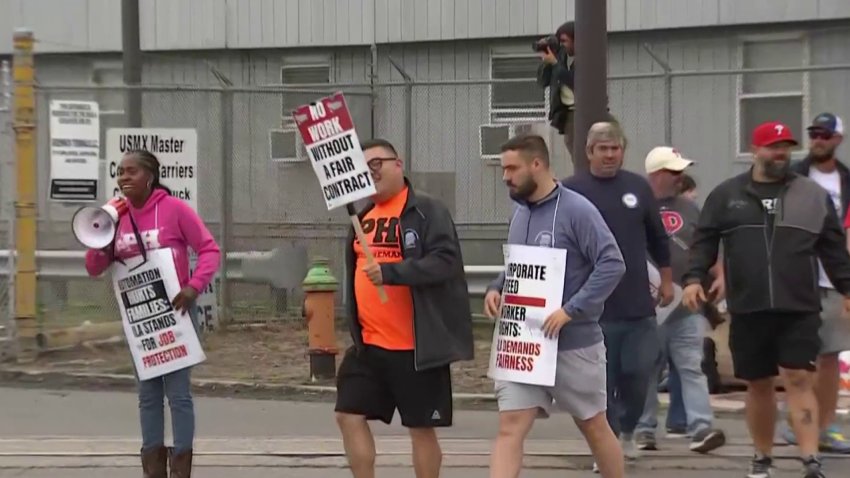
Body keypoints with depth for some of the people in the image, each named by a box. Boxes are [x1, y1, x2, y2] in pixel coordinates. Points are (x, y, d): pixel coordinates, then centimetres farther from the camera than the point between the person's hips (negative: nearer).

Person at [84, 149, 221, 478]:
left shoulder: (174, 208, -10)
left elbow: (210, 250, -9)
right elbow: (94, 269, 8)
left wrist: (194, 286, -24)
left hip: (174, 312, -5)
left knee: (177, 391, -4)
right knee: (148, 393, 10)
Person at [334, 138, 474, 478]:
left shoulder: (427, 210, -9)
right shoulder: (363, 216, 13)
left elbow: (445, 261, -22)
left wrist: (390, 272, -28)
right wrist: (355, 330, 18)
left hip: (416, 345, -7)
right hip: (369, 344, 7)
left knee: (421, 428, 2)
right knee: (349, 415, 4)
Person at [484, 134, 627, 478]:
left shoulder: (576, 210, -13)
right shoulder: (520, 213, 8)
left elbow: (612, 264, -20)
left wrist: (570, 310, -24)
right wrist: (495, 289, 1)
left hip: (573, 343, -5)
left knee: (594, 426, 12)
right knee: (510, 428, -5)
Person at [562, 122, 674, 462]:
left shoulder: (638, 188, 7)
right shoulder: (571, 191, -2)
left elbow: (658, 239, 16)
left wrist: (667, 280, 16)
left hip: (638, 305, 2)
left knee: (639, 374, 2)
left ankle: (626, 429, 27)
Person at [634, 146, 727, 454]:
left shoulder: (688, 209, 13)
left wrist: (717, 278, 4)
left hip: (687, 305, 4)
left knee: (692, 367, -4)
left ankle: (701, 429, -10)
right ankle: (644, 429, 13)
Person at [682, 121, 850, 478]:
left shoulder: (814, 195, 8)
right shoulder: (726, 195, 7)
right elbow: (704, 240, 6)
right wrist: (694, 278, -7)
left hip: (799, 310, -1)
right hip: (747, 311, 1)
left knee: (799, 381, -9)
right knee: (758, 386, 10)